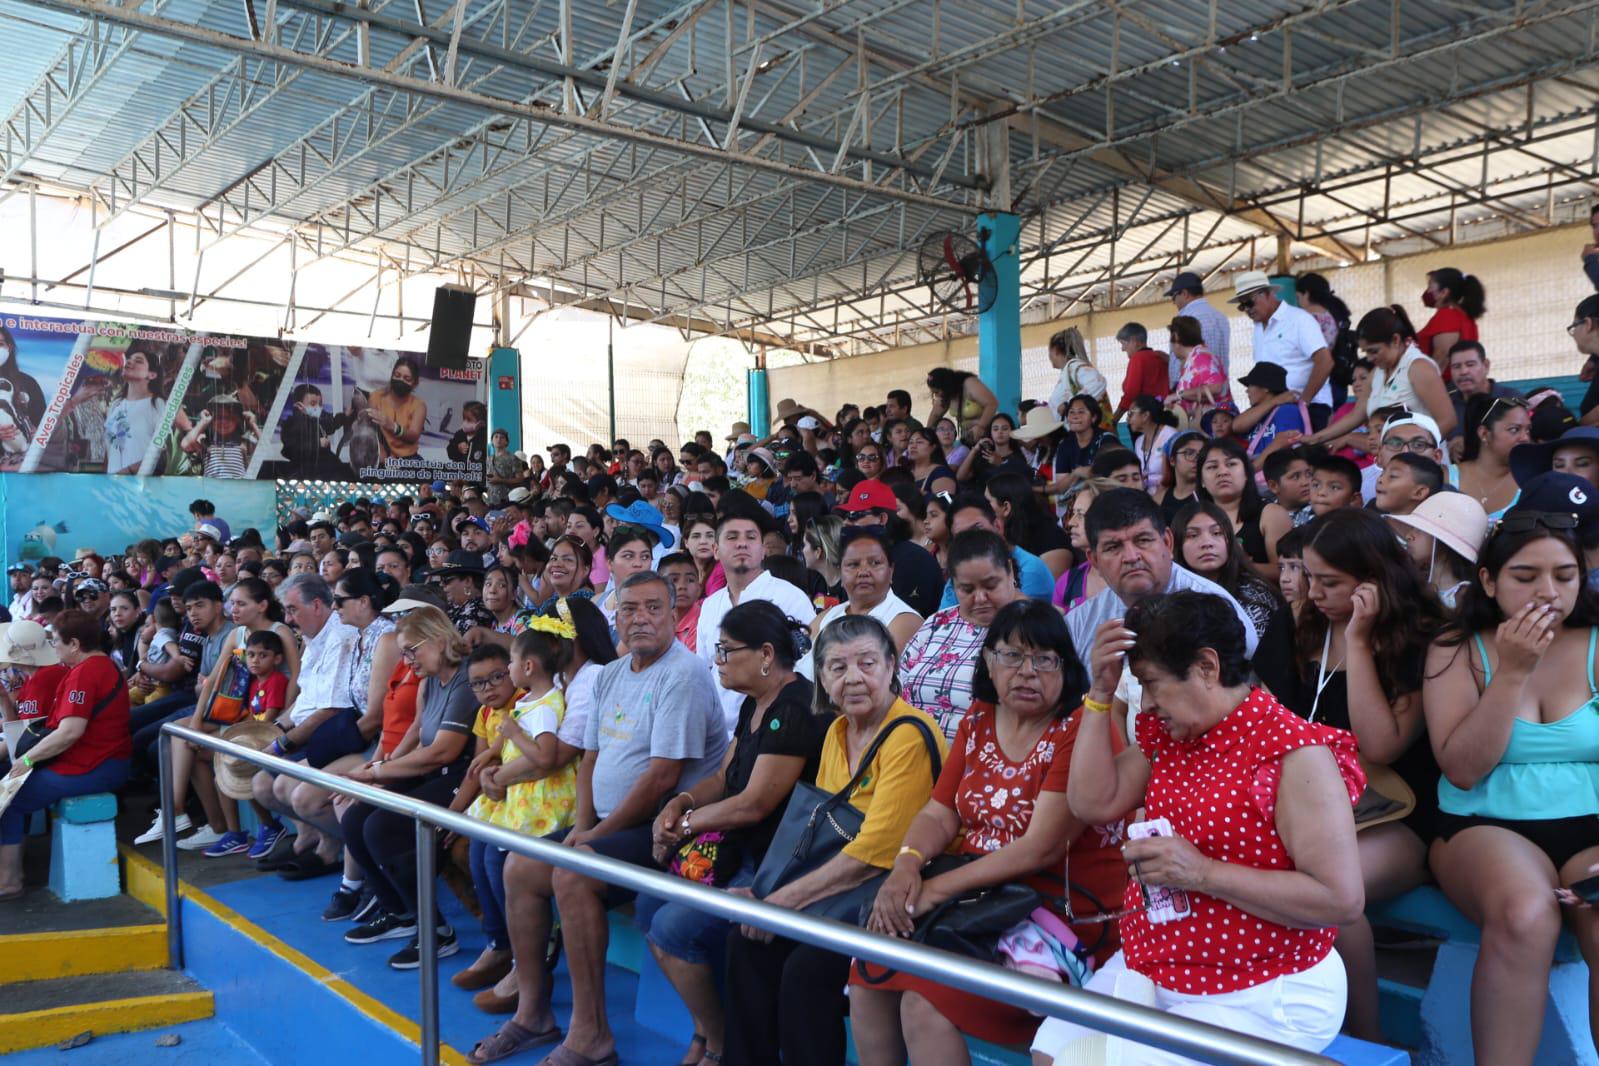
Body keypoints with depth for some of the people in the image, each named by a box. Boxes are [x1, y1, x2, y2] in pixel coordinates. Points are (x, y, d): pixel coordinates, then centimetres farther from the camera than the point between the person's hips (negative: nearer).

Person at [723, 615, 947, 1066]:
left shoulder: (910, 737, -18)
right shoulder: (837, 730, 10)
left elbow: (874, 852, -22)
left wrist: (788, 898, -21)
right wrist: (766, 893, -3)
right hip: (839, 878, 8)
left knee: (806, 964, -25)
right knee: (747, 939, -6)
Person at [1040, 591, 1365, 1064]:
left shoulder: (1295, 754, -18)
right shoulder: (1170, 735, 6)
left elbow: (1343, 899, -22)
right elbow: (1092, 803, 2)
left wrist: (1203, 873, -25)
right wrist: (1099, 694, -4)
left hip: (1259, 998, -7)